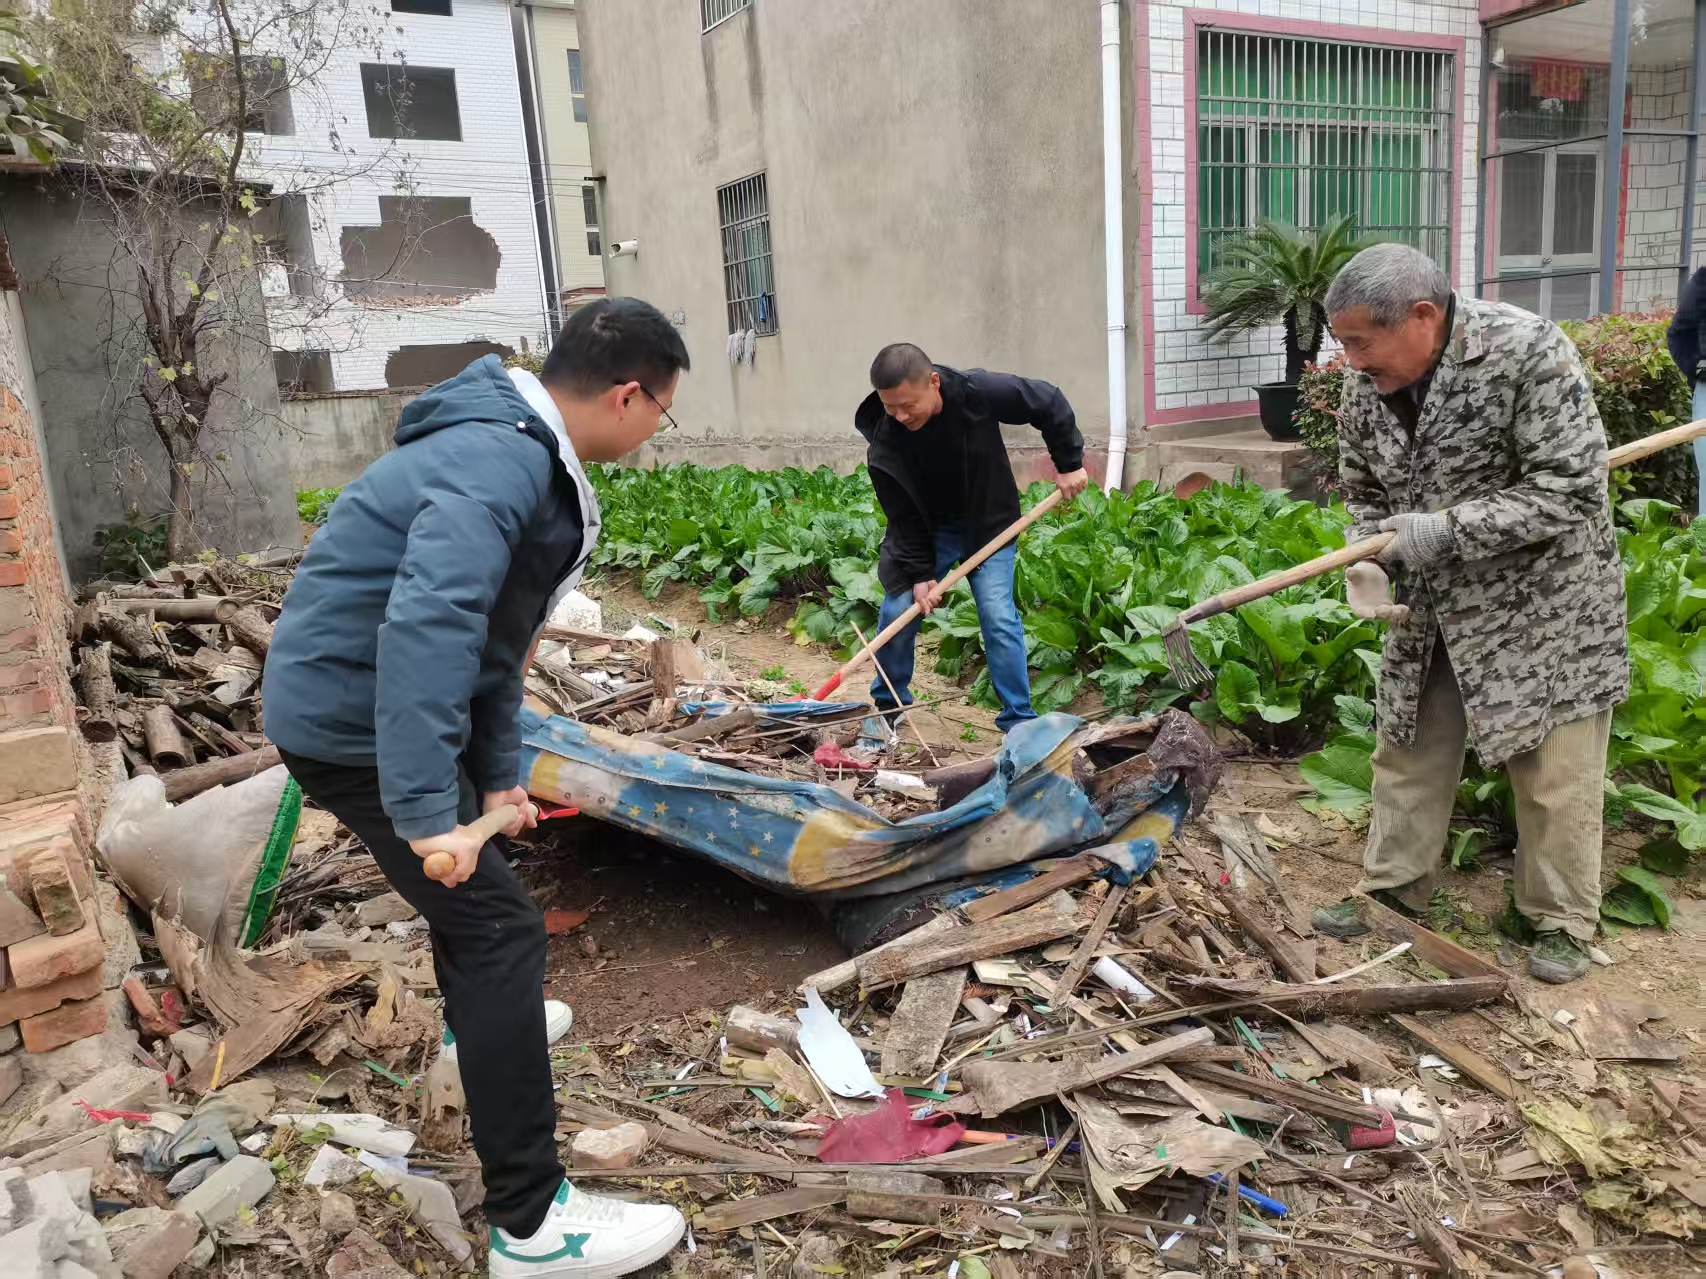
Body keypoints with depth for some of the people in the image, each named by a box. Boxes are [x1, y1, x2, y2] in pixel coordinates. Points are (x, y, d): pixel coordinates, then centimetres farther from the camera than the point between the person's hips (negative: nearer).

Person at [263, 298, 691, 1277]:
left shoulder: (526, 453, 8)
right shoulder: (500, 461, -26)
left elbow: (489, 630, 13)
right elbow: (426, 626, -40)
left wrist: (497, 776, 15)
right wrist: (427, 808, -40)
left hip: (363, 706, 11)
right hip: (356, 720, -11)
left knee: (473, 869, 29)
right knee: (501, 925, -11)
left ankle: (486, 1026, 57)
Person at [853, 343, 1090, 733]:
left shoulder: (980, 393, -29)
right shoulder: (884, 440, -25)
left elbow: (1049, 402, -14)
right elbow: (903, 518, -15)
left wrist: (1069, 464, -11)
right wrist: (920, 573, -17)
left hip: (988, 523, -1)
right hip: (926, 529, 1)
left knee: (998, 616, -11)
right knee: (897, 611, -2)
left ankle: (1018, 719, -1)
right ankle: (888, 705, 21)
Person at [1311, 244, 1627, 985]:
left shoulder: (1528, 352, -23)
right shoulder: (1366, 386, -5)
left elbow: (1570, 485, -23)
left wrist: (1447, 530, -28)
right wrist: (1364, 566, -12)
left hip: (1541, 603, -5)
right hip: (1432, 608, 6)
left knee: (1554, 771, 5)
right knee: (1409, 750, 13)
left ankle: (1562, 921, 23)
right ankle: (1393, 888, 30)